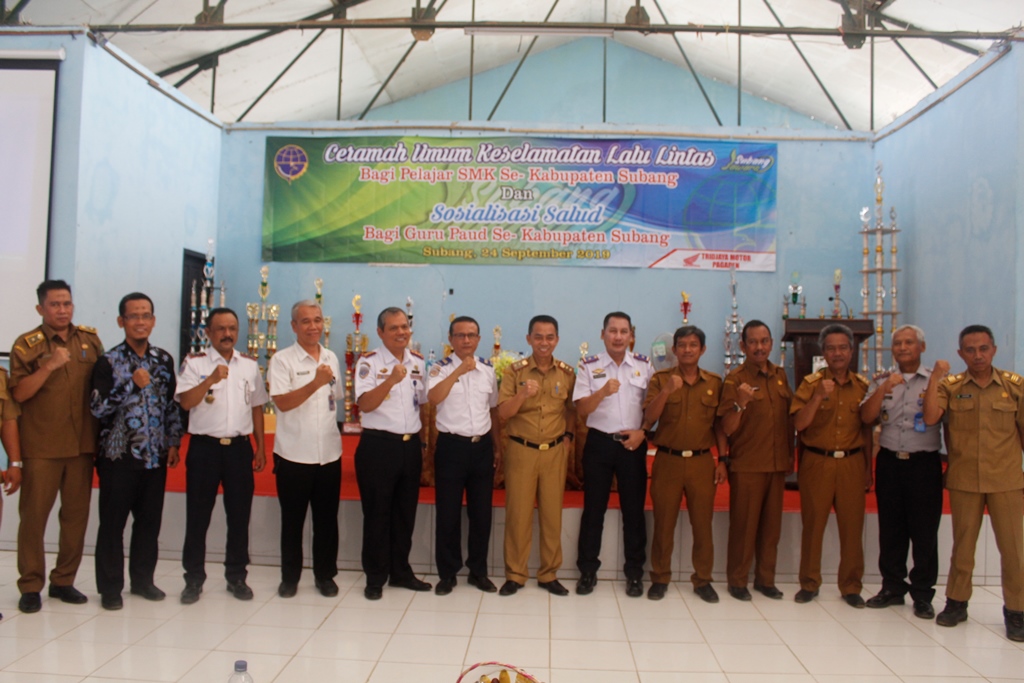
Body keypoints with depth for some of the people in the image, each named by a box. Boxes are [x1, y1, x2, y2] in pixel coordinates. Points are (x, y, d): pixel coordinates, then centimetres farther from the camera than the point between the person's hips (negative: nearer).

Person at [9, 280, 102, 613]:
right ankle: (30, 586, 13)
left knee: (77, 513, 7)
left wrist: (101, 436, 7)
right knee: (34, 514, 3)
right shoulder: (27, 344, -1)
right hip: (41, 445, -3)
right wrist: (50, 366, -21)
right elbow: (19, 393, -8)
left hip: (82, 443, 3)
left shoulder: (90, 340, 9)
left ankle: (64, 580, 19)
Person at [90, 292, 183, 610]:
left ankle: (142, 579, 27)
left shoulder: (164, 360, 7)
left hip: (155, 456, 4)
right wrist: (132, 384, -20)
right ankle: (110, 587, 18)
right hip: (118, 456, -4)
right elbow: (97, 408, -12)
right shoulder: (108, 362, -6)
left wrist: (173, 442, 9)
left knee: (150, 521, 12)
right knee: (112, 523, 5)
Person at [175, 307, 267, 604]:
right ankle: (193, 579, 19)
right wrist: (210, 380, -27)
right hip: (204, 446, -2)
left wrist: (260, 447, 11)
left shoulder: (250, 365, 9)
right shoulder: (194, 363, -1)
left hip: (240, 446, 3)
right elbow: (185, 402, -13)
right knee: (198, 515, 6)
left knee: (239, 515, 8)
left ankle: (236, 577, 21)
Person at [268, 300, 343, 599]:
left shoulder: (332, 358, 9)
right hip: (294, 454, -4)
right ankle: (289, 577, 23)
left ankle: (325, 575, 23)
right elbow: (282, 403, -18)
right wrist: (316, 382, -27)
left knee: (327, 518, 9)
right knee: (292, 519, 8)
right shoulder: (282, 360, -7)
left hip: (329, 453, 4)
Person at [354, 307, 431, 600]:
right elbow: (364, 404, -18)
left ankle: (400, 571, 28)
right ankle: (375, 578, 18)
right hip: (378, 446, -5)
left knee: (406, 513, 13)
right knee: (377, 514, 4)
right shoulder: (369, 362, -7)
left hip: (411, 445, 5)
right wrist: (391, 380, -30)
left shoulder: (418, 362, 9)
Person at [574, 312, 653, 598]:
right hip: (599, 443, -1)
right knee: (593, 509, 5)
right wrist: (603, 392, -24)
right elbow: (581, 411, -8)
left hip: (633, 444, 1)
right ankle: (587, 571, 17)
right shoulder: (589, 366, -1)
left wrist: (643, 432, -7)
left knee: (634, 509, 7)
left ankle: (634, 572, 20)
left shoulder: (644, 366, 4)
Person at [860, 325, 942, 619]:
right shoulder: (882, 381, 10)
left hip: (924, 463, -3)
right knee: (890, 529, 10)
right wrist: (884, 389, -14)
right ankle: (892, 587, 22)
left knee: (924, 531, 2)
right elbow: (866, 416, -2)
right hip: (889, 462, 3)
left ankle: (922, 595, 14)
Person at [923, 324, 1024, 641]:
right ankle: (956, 602, 24)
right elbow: (930, 418, -14)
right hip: (963, 480, 0)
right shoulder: (950, 386, 1)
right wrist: (935, 377, -16)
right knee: (962, 545, 11)